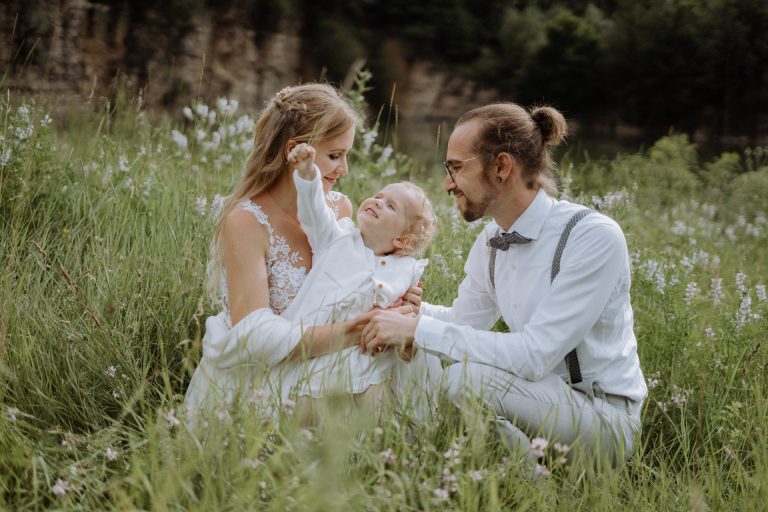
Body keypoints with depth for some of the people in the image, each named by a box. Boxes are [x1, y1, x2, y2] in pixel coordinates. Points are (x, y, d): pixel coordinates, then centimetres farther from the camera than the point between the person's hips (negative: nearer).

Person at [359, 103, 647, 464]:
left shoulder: (595, 237, -21)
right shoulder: (490, 242, 4)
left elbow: (534, 355, -28)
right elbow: (464, 321, 18)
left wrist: (418, 329, -27)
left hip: (606, 419, -7)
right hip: (544, 397, 7)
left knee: (468, 377, -29)